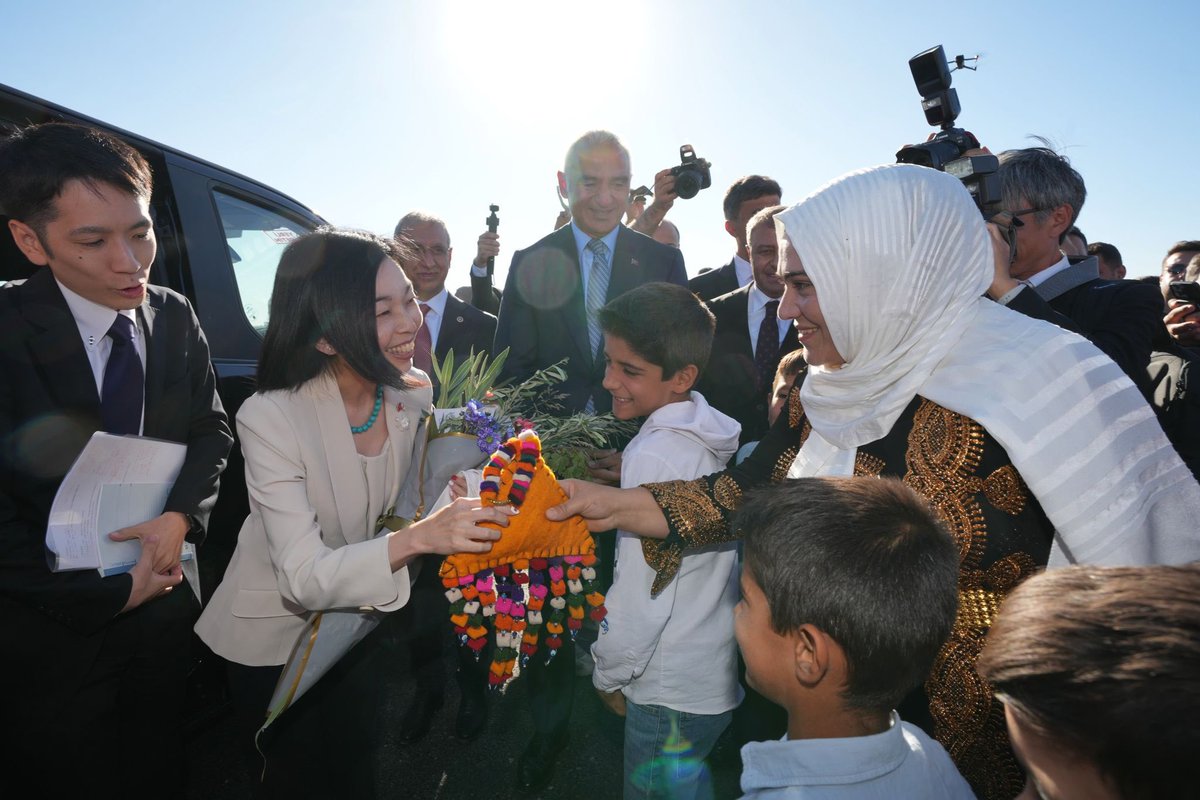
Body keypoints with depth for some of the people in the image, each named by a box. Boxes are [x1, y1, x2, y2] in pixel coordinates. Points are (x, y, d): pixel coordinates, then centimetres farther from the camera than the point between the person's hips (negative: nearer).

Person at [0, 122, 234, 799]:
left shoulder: (175, 318, -5)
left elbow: (212, 430, 3)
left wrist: (181, 515, -15)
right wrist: (109, 593, -15)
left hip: (165, 601, 3)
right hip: (54, 627, -3)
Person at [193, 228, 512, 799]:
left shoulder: (414, 393, -15)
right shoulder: (270, 418, -30)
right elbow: (303, 579, -34)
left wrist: (454, 515, -23)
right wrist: (417, 538, -49)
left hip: (356, 627, 4)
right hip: (275, 643, -4)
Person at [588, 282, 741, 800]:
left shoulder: (654, 455, -25)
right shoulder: (715, 434, -2)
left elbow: (642, 593, -22)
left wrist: (609, 674, -8)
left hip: (672, 689, -7)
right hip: (720, 671, 8)